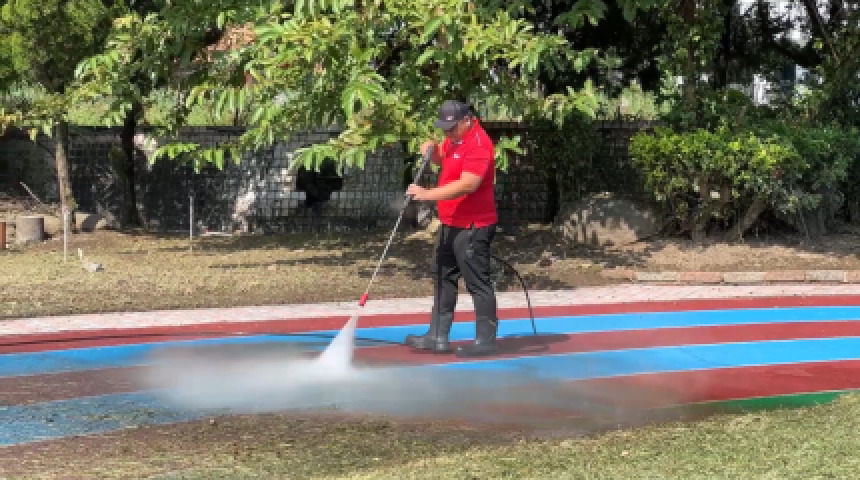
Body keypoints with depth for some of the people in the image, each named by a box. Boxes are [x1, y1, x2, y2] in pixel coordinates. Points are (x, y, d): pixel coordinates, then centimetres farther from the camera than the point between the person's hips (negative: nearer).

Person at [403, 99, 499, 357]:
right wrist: (432, 149, 4)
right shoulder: (455, 138, 10)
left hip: (472, 227, -11)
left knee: (478, 283, -5)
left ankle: (486, 341, 2)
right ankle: (438, 337, 22)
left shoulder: (478, 145, -22)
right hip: (451, 224, 11)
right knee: (443, 278, 15)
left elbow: (467, 184, -32)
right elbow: (443, 158, 28)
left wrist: (428, 194, -34)